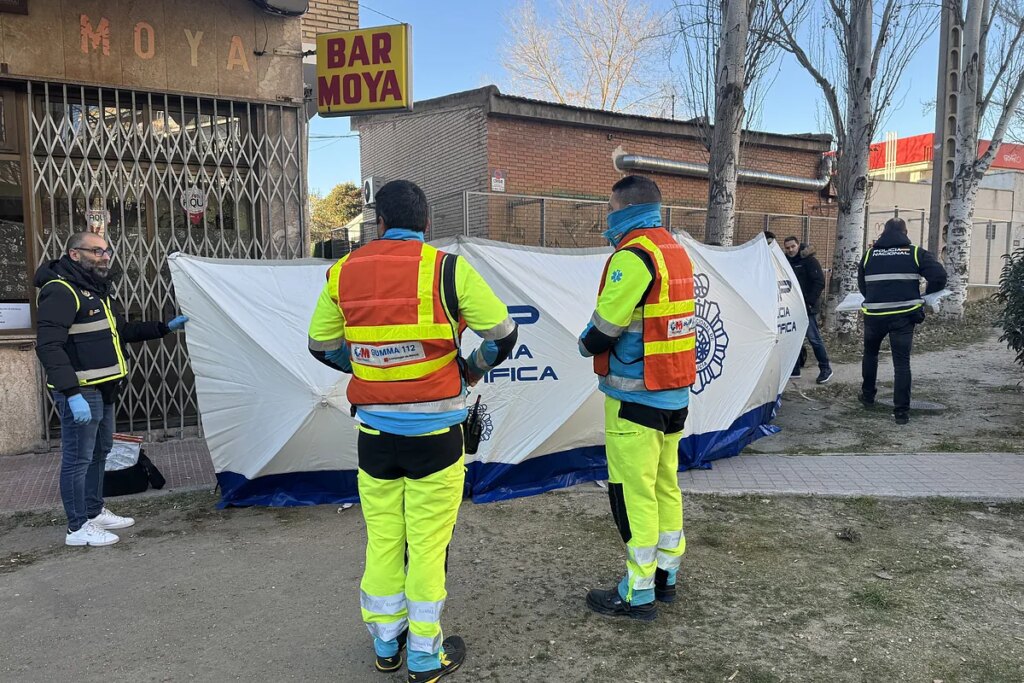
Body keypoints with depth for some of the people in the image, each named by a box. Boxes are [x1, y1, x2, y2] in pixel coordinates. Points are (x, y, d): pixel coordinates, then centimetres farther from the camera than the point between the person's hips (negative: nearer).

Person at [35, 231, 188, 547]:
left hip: (104, 389, 10)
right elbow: (49, 346, -23)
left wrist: (165, 327, 14)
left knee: (99, 451, 19)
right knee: (78, 457, -1)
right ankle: (78, 528, 10)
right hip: (80, 391, -10)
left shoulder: (100, 290, 16)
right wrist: (72, 393, -29)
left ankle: (95, 512, 34)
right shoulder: (61, 292, -16)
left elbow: (123, 332, 24)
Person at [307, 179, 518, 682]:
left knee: (382, 538, 17)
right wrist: (473, 369, 13)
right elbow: (503, 335, -5)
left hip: (374, 431, 3)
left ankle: (386, 642, 34)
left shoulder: (343, 273, 1)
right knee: (428, 542, 8)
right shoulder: (447, 268, -9)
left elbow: (322, 345, 11)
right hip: (433, 432, -3)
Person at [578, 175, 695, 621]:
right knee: (665, 485, 16)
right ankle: (666, 575, 29)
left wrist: (585, 344, 4)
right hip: (674, 392, 9)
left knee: (633, 493, 0)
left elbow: (605, 327, -17)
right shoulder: (676, 252, 11)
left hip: (635, 397, -9)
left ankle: (637, 594, 9)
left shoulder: (634, 255, -17)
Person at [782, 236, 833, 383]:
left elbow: (820, 282, -12)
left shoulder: (809, 260, -7)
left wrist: (810, 301, -16)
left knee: (814, 338, -6)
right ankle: (794, 370, 16)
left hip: (807, 308, -7)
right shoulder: (787, 261, 11)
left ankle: (825, 369, 5)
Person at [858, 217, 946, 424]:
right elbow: (939, 276, -7)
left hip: (874, 314, 2)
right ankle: (901, 411, 1)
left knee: (870, 353, 23)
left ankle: (868, 396, 33)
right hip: (904, 315, -1)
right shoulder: (916, 253, 1)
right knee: (902, 362, 2)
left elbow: (862, 285, 11)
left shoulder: (870, 254, 6)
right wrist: (925, 297, 9)